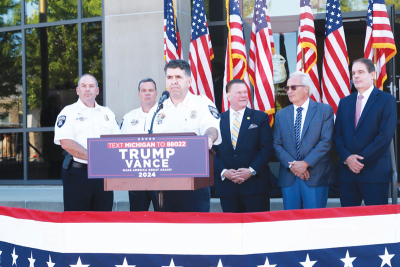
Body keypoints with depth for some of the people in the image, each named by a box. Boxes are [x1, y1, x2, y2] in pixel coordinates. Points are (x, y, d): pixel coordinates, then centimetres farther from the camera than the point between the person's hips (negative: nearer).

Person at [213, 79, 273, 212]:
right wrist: (223, 172, -10)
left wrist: (251, 170, -13)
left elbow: (266, 149, -1)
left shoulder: (260, 118, 5)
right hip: (226, 187, 2)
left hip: (255, 185, -1)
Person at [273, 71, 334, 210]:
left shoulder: (324, 110, 2)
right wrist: (291, 165, -9)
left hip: (315, 176, -3)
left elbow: (326, 141, -7)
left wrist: (306, 163, -15)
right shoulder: (281, 115, 14)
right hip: (288, 177, 3)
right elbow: (277, 145, 7)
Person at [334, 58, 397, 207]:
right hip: (347, 170, 4)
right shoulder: (344, 102, 16)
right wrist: (346, 158, -7)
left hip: (374, 172, -4)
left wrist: (362, 159, -12)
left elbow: (385, 136, -9)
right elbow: (338, 134, 11)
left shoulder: (387, 100, 0)